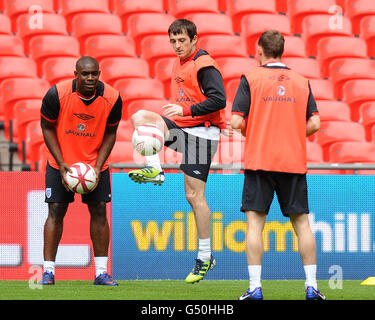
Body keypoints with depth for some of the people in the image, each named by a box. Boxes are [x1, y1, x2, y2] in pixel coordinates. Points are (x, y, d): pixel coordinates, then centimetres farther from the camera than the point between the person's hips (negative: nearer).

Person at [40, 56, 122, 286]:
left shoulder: (112, 98, -15)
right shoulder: (57, 94, -20)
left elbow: (110, 134, -1)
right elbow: (47, 128, -7)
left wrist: (98, 166, -12)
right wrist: (61, 164, -14)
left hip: (95, 162, 2)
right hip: (61, 161, -2)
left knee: (99, 210, -2)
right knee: (56, 211, -5)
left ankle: (101, 272, 4)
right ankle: (48, 271, 1)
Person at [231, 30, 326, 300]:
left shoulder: (251, 79, 0)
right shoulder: (302, 82, 9)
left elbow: (237, 122, -7)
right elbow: (314, 123, 3)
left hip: (259, 160, -3)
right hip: (294, 162, 3)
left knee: (255, 222, -1)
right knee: (301, 222, 7)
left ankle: (255, 287, -8)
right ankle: (312, 286, 4)